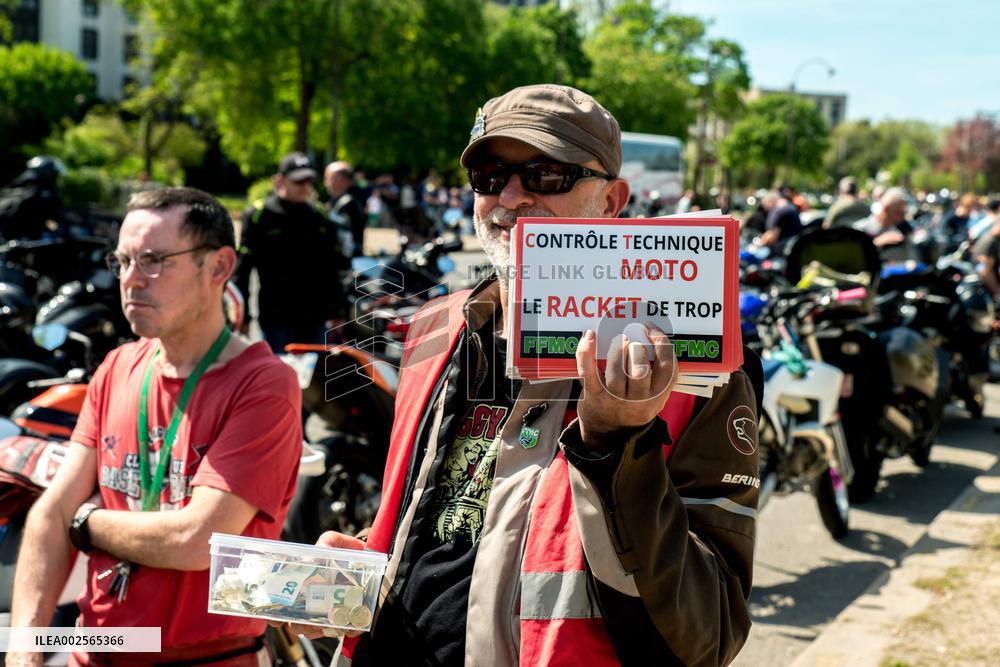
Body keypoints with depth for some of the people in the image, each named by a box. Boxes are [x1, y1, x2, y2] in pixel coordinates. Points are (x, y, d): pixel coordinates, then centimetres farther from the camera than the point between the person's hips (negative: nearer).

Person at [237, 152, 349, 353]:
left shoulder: (320, 217, 11)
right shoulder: (258, 216, -2)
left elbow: (335, 267, 17)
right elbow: (243, 267, -2)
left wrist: (338, 312, 15)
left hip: (316, 317, 4)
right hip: (276, 318, -4)